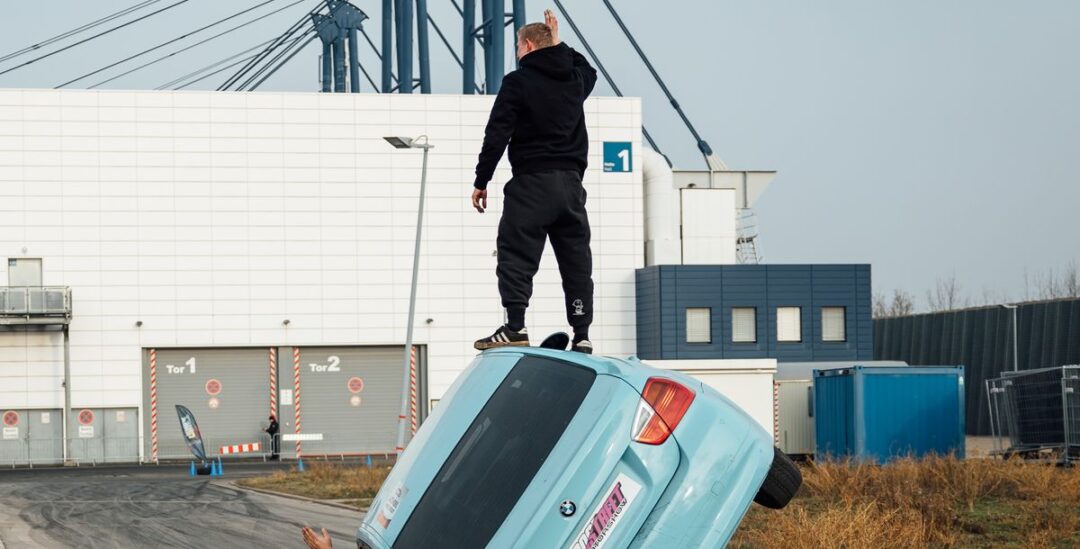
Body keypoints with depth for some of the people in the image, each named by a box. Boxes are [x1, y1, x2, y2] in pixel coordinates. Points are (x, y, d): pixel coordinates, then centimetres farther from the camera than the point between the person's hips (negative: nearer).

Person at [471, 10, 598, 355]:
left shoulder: (518, 82, -6)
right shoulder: (575, 78, 11)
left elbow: (497, 134, -10)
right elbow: (588, 71, 39)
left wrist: (481, 180, -4)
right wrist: (558, 44, 39)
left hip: (532, 183, -6)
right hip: (571, 183, 6)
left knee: (516, 255, -6)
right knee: (576, 260, 7)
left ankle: (515, 327, -17)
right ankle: (582, 335, 6)